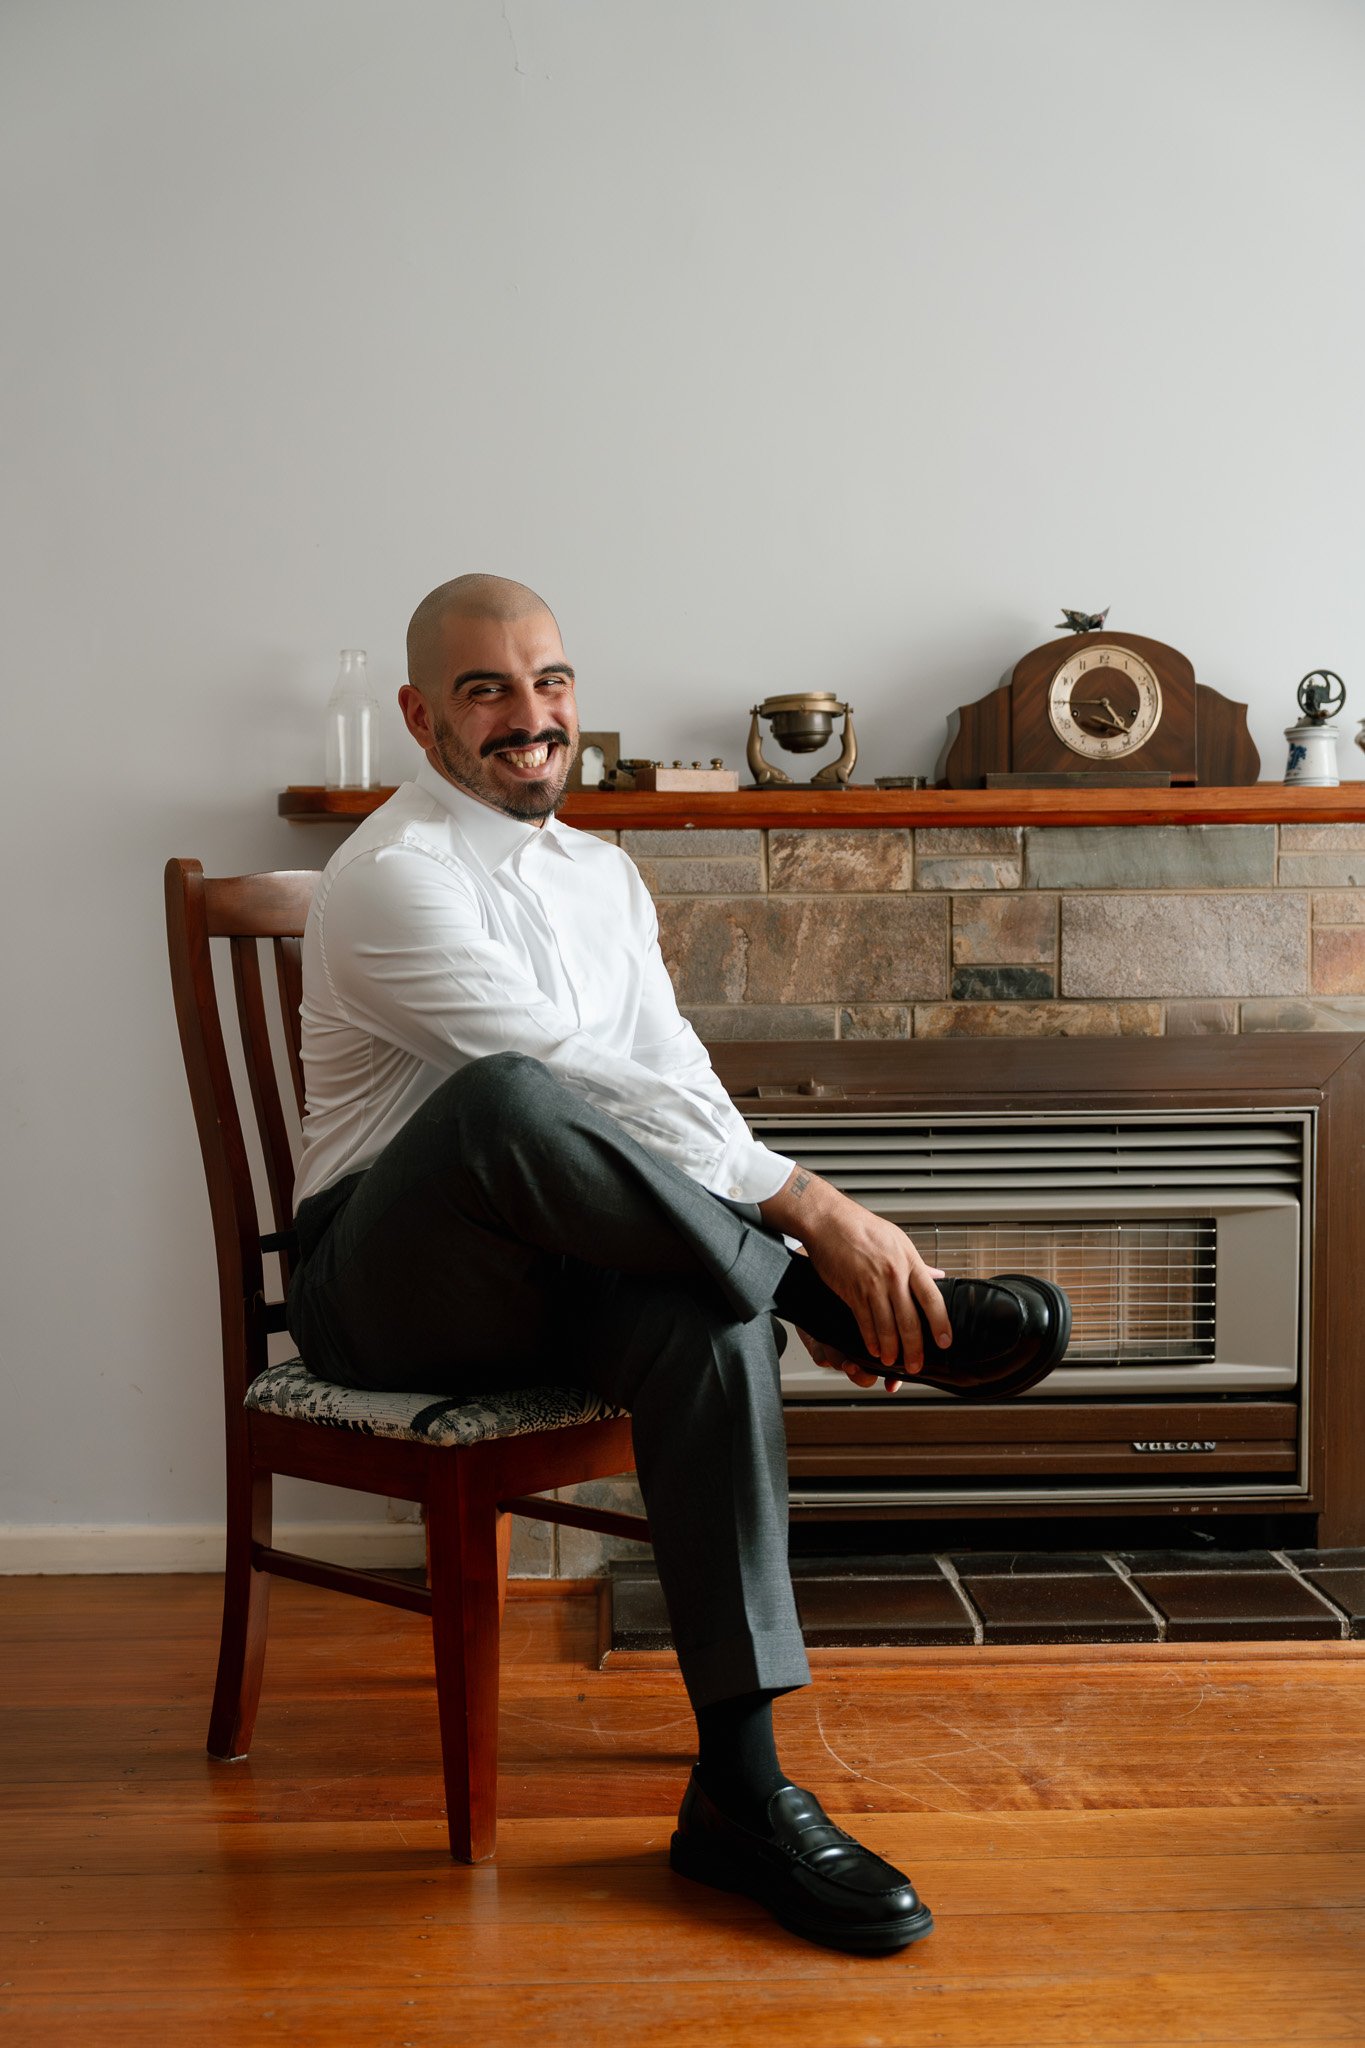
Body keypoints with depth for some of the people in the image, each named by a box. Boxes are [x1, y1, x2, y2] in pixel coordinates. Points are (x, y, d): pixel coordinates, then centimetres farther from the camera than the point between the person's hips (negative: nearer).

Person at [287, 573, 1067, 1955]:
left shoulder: (603, 874, 14)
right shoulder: (393, 878, -12)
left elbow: (677, 1087, 10)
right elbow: (581, 1084, -23)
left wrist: (807, 1267, -7)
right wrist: (812, 1214, -26)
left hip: (559, 1272, 6)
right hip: (390, 1284, -6)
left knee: (710, 1310, -29)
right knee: (499, 1100, -39)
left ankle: (739, 1789, -26)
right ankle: (860, 1307, -24)